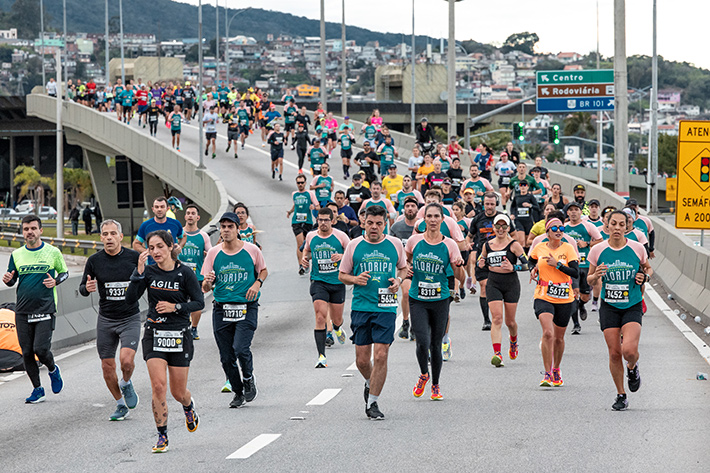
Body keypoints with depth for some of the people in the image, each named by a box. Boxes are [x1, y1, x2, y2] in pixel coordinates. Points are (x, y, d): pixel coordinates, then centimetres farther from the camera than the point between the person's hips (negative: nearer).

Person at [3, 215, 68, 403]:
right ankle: (38, 389, 16)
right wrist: (8, 280, -9)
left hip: (45, 309, -3)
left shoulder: (53, 252, 1)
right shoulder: (16, 255, 7)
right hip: (23, 311, 3)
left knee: (41, 349, -13)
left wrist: (55, 281, -8)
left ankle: (53, 370, 20)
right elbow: (12, 281, 15)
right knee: (27, 353, 2)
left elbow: (64, 272, 13)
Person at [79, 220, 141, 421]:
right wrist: (87, 288, -18)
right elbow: (82, 289, 6)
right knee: (107, 367, 4)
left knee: (126, 360, -21)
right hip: (106, 320, 2)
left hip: (130, 319, -2)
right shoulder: (94, 261, -3)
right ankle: (121, 405, 24)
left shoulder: (134, 257, -7)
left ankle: (126, 383, 14)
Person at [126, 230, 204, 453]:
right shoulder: (149, 272, 0)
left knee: (178, 392, 6)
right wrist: (139, 272, -18)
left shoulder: (185, 273, -7)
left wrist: (175, 307, -16)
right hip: (154, 334, 1)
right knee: (158, 385, -13)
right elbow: (130, 299, -8)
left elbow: (199, 303, -3)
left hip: (179, 336, -1)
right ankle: (162, 437, -2)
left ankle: (188, 406, 44)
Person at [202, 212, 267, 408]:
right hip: (221, 309, 2)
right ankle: (238, 392, 24)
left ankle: (248, 379, 12)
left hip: (247, 308, -2)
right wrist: (207, 282, -19)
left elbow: (263, 270, 17)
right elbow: (206, 288, 4)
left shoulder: (252, 250, -1)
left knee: (241, 349, -19)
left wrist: (257, 283, -4)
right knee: (226, 357, 3)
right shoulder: (214, 253, 2)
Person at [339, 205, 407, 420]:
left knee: (381, 355, -10)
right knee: (362, 359, 2)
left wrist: (398, 280, -2)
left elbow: (403, 268, 20)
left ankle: (372, 403, 1)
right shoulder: (354, 245, 3)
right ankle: (370, 383, 35)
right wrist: (355, 279, -11)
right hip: (360, 307, 1)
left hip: (386, 308, -1)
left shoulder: (395, 244, 4)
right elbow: (342, 275, 10)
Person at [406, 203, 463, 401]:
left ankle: (435, 386, 23)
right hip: (417, 300, 0)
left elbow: (458, 276, -1)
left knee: (436, 344, 5)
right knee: (423, 342, -14)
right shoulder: (415, 241, 0)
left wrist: (458, 266, -21)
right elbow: (405, 259, 19)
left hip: (440, 300, 0)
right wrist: (407, 268, -2)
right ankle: (423, 375, 15)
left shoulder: (449, 244, -2)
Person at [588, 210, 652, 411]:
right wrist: (596, 276, -15)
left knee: (629, 350, -20)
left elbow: (649, 269, 15)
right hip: (609, 307, 1)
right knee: (614, 353, 0)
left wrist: (645, 276, -7)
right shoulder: (598, 251, -3)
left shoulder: (637, 249, -4)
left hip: (632, 306, -1)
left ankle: (632, 368, 17)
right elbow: (590, 280, 8)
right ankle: (621, 396, 17)